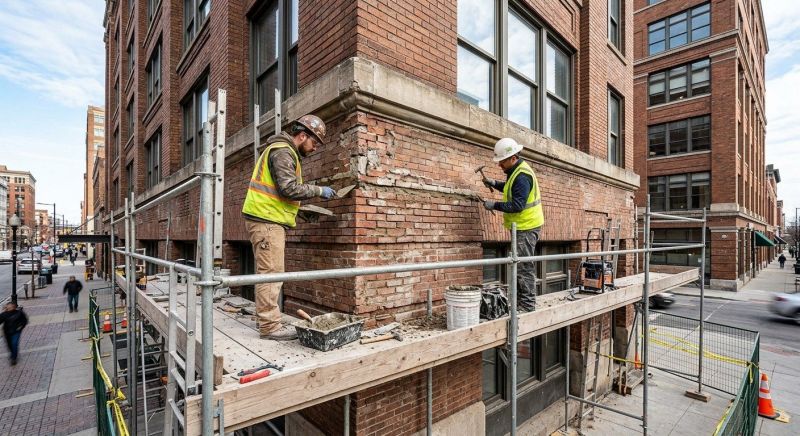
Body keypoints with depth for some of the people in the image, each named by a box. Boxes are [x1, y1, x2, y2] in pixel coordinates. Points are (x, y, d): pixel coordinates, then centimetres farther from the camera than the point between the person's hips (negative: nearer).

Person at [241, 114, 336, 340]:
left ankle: (267, 320, 21)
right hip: (266, 219, -10)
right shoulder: (283, 151, -11)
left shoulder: (285, 151, 22)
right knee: (271, 273, -8)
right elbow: (289, 188, -21)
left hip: (268, 219, 10)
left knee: (269, 273, 13)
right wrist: (319, 190, -11)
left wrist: (301, 206, 16)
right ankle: (270, 326, -2)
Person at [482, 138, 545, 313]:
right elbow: (512, 189, 27)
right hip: (522, 226, 11)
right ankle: (520, 303, 25)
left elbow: (517, 205, -25)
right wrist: (494, 183, 13)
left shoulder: (522, 176, -20)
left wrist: (495, 205, -19)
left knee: (524, 267, -5)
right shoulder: (516, 170, 12)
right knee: (520, 266, 15)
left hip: (526, 227, -11)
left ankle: (527, 306, 4)